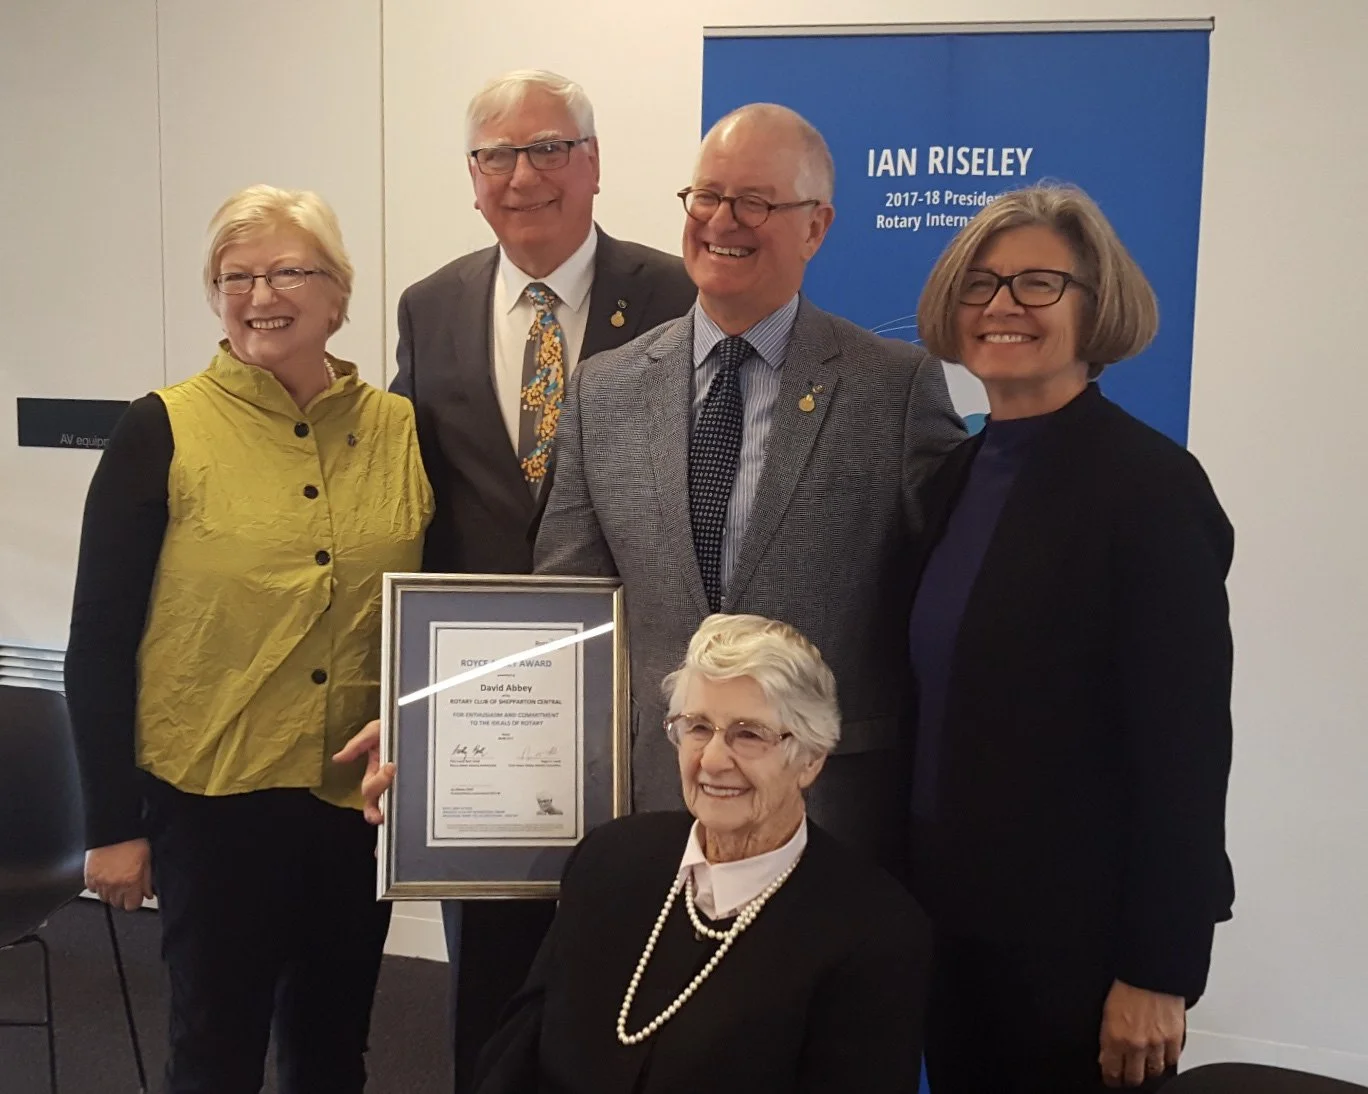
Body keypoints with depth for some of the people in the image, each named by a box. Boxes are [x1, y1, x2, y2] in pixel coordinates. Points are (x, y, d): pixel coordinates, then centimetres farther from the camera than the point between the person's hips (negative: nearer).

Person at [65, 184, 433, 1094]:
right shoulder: (162, 433, -7)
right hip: (214, 803, -3)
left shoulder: (403, 429, 1)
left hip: (364, 804, 3)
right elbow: (98, 643, -5)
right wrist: (113, 825, -5)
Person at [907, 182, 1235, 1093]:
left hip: (1079, 932, -6)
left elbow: (1185, 747, -17)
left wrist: (1158, 973, -17)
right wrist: (917, 882, 11)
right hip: (952, 913, 7)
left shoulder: (1151, 485, -15)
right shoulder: (956, 476, 6)